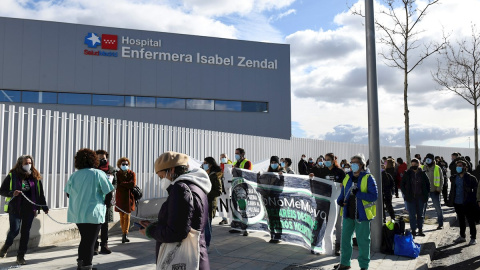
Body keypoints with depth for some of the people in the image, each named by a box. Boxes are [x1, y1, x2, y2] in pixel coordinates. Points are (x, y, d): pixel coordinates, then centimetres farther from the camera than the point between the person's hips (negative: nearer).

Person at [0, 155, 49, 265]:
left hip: (30, 209, 2)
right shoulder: (12, 176, -1)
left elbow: (40, 193, 10)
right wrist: (12, 193, -17)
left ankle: (21, 256, 16)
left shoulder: (35, 177, 5)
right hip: (15, 208, -2)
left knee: (25, 232, 4)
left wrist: (44, 207, 9)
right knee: (14, 230, -6)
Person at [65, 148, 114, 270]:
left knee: (84, 239, 21)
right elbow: (109, 193, -12)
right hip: (93, 214, -5)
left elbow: (68, 193, 14)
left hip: (76, 213, 5)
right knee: (90, 242, 4)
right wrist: (105, 204, 5)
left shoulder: (74, 175, 5)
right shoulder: (98, 174, -9)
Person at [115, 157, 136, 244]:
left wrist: (122, 184, -10)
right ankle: (125, 234, 15)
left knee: (127, 216, -5)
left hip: (129, 197, 0)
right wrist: (128, 185, -16)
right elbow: (117, 186, -9)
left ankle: (124, 235, -7)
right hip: (120, 197, 1)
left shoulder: (132, 174, 3)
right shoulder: (117, 174, 2)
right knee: (122, 216, 5)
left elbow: (133, 184, -12)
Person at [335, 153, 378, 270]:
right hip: (348, 213, 6)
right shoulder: (347, 177, 8)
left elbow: (374, 196, -14)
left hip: (362, 214, -5)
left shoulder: (368, 178, -8)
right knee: (345, 238, 13)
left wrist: (358, 193, -25)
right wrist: (340, 200, -4)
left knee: (362, 240, 4)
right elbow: (343, 193, 18)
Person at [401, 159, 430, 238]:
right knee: (412, 215, -1)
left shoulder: (422, 174, 0)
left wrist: (425, 194, 3)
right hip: (410, 198, -1)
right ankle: (413, 230, 6)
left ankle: (420, 230, 20)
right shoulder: (407, 174, -2)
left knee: (420, 214, 11)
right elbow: (402, 184, 5)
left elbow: (428, 184, 11)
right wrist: (406, 193, -3)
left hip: (420, 197, 1)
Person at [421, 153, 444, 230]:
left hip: (434, 191, -2)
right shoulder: (422, 168, 5)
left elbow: (441, 179, 2)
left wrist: (439, 189, -6)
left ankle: (440, 224, 13)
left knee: (438, 208, 3)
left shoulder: (437, 168, 0)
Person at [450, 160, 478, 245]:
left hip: (467, 203, -5)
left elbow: (475, 190, -7)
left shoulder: (470, 178, -8)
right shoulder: (454, 178, 8)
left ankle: (473, 238, 14)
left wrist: (474, 200, -14)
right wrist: (450, 200, 10)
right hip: (457, 203, 6)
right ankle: (462, 236, 29)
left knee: (471, 221, 4)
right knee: (461, 220, 17)